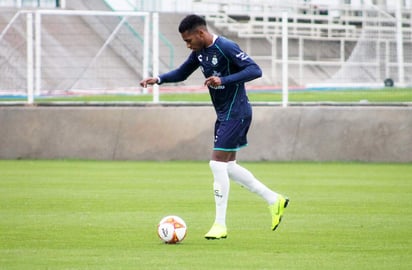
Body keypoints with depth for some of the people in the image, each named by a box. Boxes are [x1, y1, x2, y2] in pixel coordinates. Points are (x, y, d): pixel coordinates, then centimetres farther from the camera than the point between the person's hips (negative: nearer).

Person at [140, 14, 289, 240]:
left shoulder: (226, 48, -20)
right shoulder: (199, 52, 8)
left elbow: (255, 70, -26)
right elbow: (181, 73, 21)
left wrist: (223, 81, -34)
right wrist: (158, 79, 3)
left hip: (236, 113, -10)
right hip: (224, 114, 10)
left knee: (218, 164, -10)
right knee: (228, 166, 13)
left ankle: (220, 225, -3)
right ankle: (274, 200, 23)